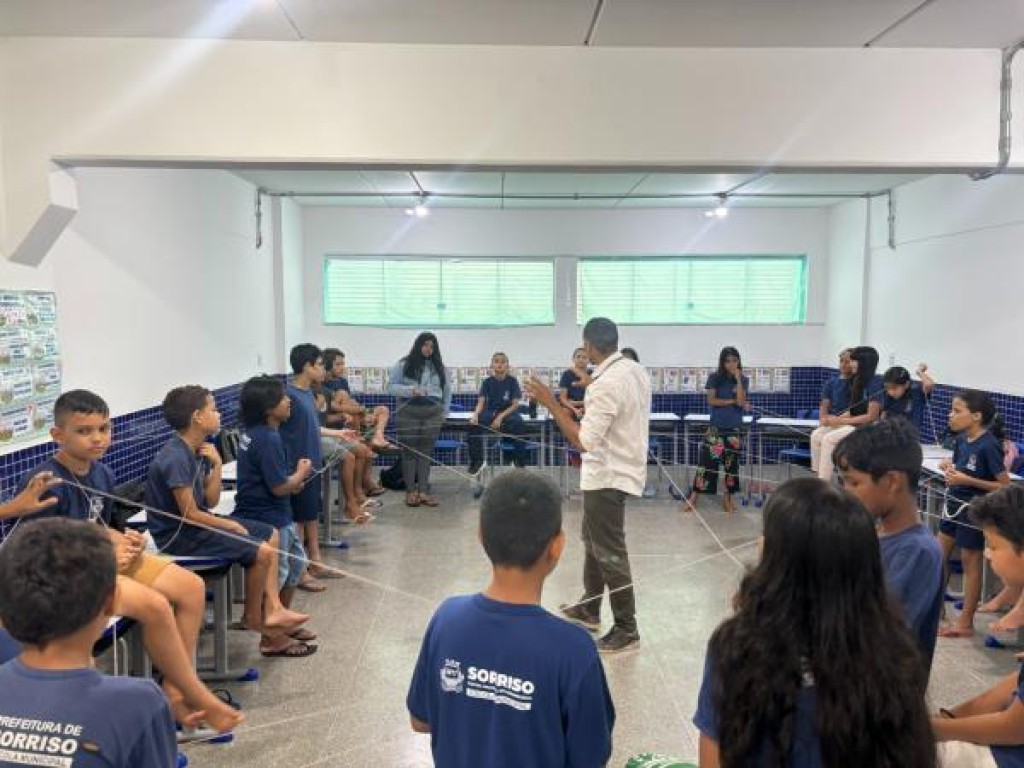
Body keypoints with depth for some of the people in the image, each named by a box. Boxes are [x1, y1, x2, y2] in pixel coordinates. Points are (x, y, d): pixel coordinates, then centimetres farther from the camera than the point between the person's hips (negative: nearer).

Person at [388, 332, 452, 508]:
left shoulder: (439, 367, 13)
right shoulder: (403, 365, 2)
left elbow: (447, 391, 18)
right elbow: (391, 386, -2)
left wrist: (444, 412, 10)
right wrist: (411, 390, -16)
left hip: (432, 414, 3)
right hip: (408, 413, -3)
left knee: (426, 452, 3)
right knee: (409, 451, 0)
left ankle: (423, 491, 6)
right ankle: (410, 491, 5)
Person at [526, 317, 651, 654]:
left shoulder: (606, 384, -26)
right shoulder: (637, 370, 4)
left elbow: (584, 441, -26)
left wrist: (550, 403, -22)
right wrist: (591, 396, 21)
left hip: (608, 476, -10)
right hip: (620, 468, 10)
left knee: (610, 552, 1)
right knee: (594, 540, 22)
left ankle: (626, 629, 13)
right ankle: (589, 609, 36)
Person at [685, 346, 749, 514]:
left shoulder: (743, 380, 3)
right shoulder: (714, 378, 1)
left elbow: (741, 401, -12)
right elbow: (711, 400, -9)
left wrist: (738, 378, -13)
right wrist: (732, 401, -13)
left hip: (734, 428, 2)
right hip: (716, 427, -1)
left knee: (731, 462, 6)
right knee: (707, 460, -6)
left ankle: (727, 498, 19)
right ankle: (693, 497, -1)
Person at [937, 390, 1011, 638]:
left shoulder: (989, 445, -21)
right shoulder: (961, 439, 0)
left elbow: (1005, 485, -19)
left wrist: (967, 480, -25)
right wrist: (950, 467, -7)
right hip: (954, 505, 7)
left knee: (970, 563, 5)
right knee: (939, 556, 14)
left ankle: (966, 623, 17)